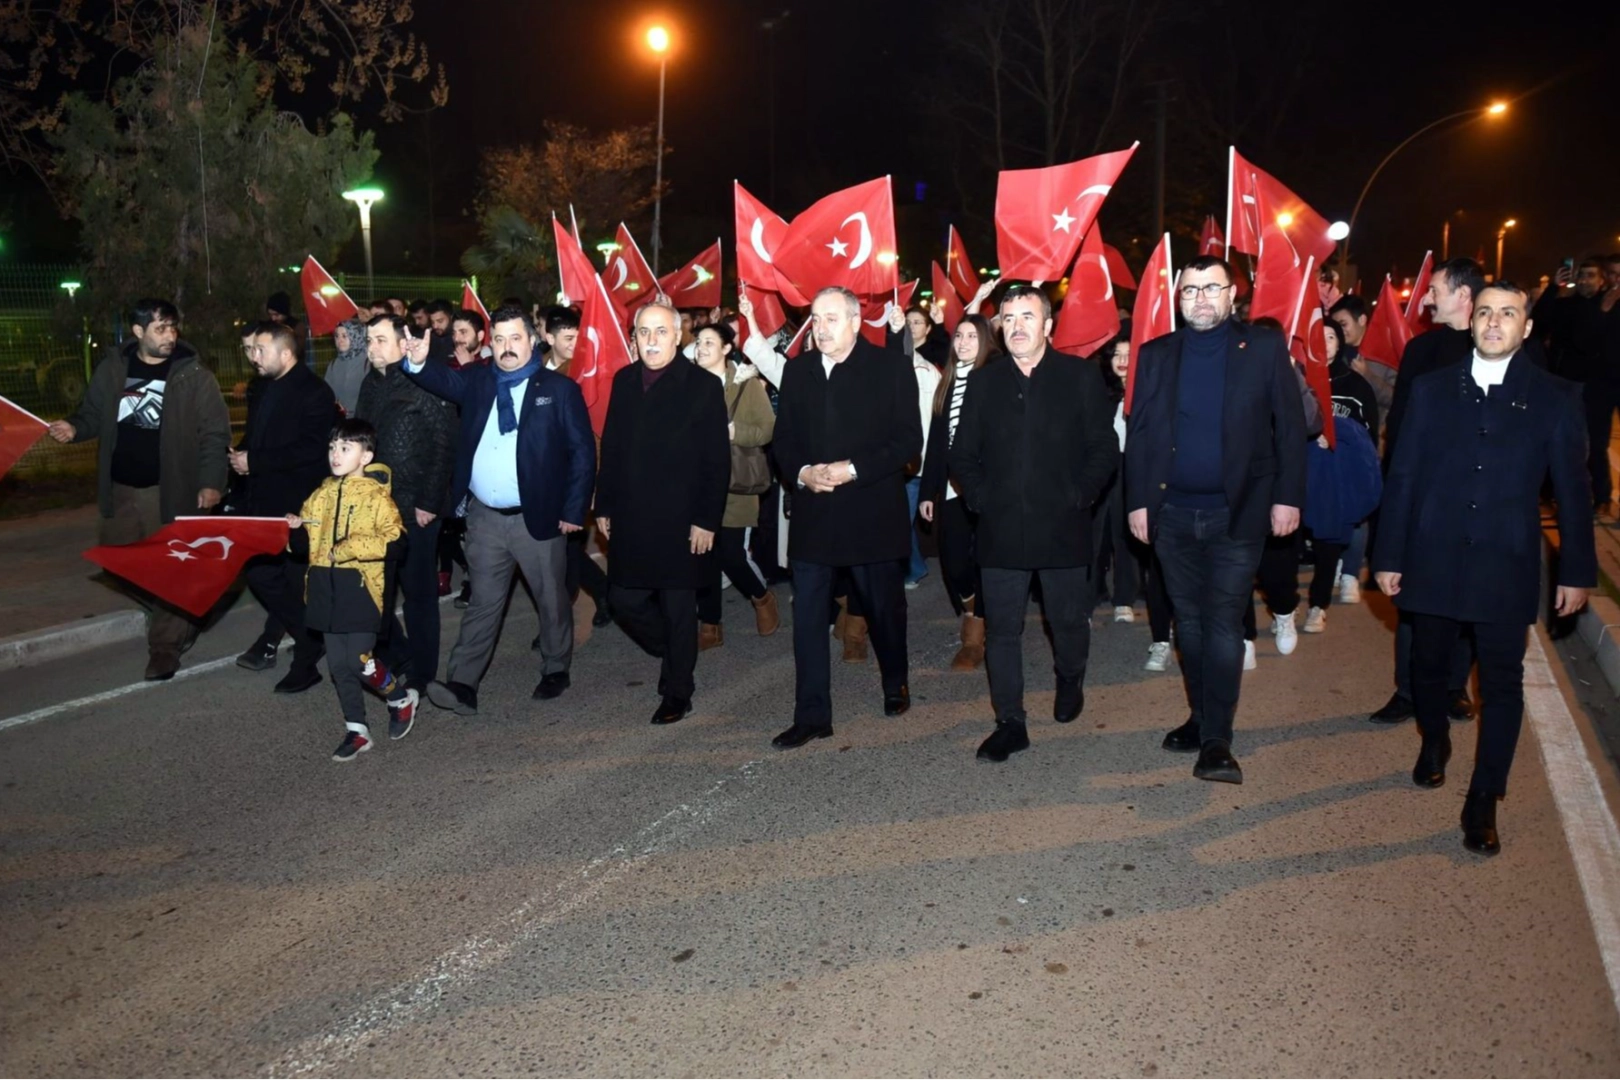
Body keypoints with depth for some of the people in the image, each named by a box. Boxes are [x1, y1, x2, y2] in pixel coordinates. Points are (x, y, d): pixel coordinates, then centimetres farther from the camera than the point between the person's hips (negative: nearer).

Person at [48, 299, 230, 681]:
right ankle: (179, 620, 35)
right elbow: (93, 414, 16)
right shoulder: (112, 371, 5)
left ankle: (165, 645, 12)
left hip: (170, 489, -5)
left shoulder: (194, 376, -7)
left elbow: (215, 433, -8)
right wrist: (74, 428, -8)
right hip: (120, 489, 5)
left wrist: (211, 482, -18)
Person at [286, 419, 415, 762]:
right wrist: (296, 530, -3)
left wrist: (352, 547, -22)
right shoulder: (321, 494, 12)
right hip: (326, 592, 6)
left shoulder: (376, 495, -6)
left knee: (360, 661, -7)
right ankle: (356, 730, 19)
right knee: (338, 666, 8)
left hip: (360, 590, -6)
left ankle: (402, 698, 20)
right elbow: (305, 544, 18)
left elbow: (394, 540, -15)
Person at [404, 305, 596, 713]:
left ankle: (556, 670, 30)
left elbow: (582, 452, -6)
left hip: (538, 517, -2)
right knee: (482, 603, 7)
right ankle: (462, 684, 7)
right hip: (485, 518, 3)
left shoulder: (559, 389, -4)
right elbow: (444, 379, -8)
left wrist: (574, 511, -10)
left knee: (551, 600, 11)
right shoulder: (476, 381, 8)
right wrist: (418, 362, -31)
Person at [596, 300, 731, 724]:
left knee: (679, 611, 6)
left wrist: (706, 521, -13)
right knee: (626, 603, 7)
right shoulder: (624, 381, 8)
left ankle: (677, 695, 22)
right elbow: (610, 447, 12)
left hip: (680, 523, -5)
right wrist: (605, 507, 9)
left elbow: (717, 461, -9)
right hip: (630, 521, 5)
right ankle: (675, 658, 34)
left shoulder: (703, 386, -7)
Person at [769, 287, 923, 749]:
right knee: (807, 615, -1)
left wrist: (852, 469, -17)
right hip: (812, 514, 3)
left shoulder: (892, 368, -4)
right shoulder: (797, 370, 9)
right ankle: (811, 716, 6)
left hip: (873, 512, -3)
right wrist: (802, 472, -10)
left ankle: (896, 684, 37)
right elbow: (784, 438, 11)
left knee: (884, 606, 13)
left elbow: (909, 440, -8)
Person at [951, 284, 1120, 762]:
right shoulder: (983, 382, 8)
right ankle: (1010, 722, 11)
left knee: (1069, 620, 12)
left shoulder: (1081, 376, 1)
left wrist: (1078, 496, -9)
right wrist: (979, 497, -3)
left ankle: (1070, 682, 41)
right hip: (1000, 529, 2)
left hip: (1063, 526, -1)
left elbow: (1105, 449, 0)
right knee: (1002, 629, 2)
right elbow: (962, 453, 10)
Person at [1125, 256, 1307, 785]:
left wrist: (1288, 496, -7)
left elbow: (1289, 427, -1)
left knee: (1223, 624, -5)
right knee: (1189, 621, 12)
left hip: (1237, 512, -3)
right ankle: (1202, 717, 24)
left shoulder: (1265, 349, 0)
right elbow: (1138, 433, 5)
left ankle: (1216, 739, 0)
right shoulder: (1156, 355, 6)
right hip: (1172, 513, 3)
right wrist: (1137, 501, -1)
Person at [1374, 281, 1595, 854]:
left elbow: (1572, 490, 2)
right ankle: (1434, 743, 42)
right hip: (1434, 561, 2)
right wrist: (1389, 556, 0)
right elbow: (1402, 477, 2)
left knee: (1502, 683, 2)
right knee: (1429, 665, 15)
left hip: (1506, 568, -1)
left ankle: (1483, 801, 11)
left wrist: (1577, 570, 1)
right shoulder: (1432, 389, 3)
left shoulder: (1555, 398, 0)